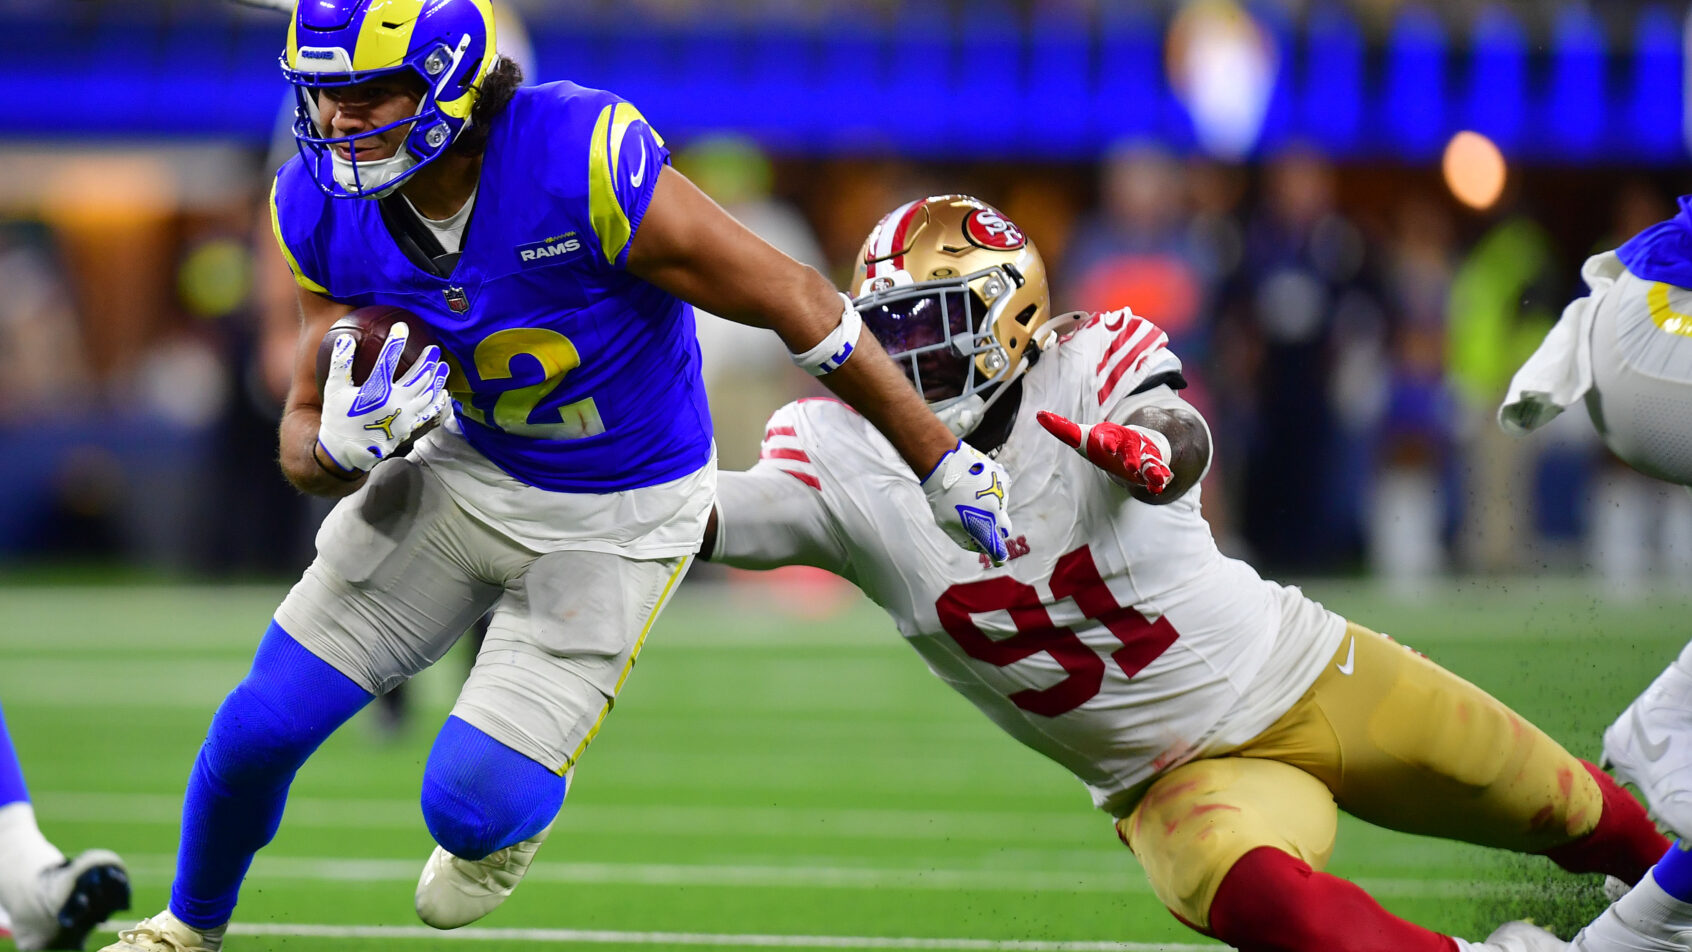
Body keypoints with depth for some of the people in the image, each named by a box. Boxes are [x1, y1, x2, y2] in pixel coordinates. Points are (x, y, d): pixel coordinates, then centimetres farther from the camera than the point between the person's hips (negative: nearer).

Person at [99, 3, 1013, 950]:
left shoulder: (580, 161, -34)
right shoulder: (324, 204, -16)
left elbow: (797, 303, -23)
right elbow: (307, 437, -6)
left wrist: (942, 463, -15)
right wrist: (344, 448, -33)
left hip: (620, 517, -4)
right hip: (470, 471, 5)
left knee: (473, 805, -11)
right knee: (267, 721, 1)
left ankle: (510, 809, 29)